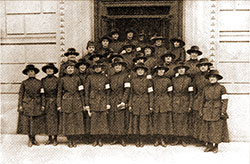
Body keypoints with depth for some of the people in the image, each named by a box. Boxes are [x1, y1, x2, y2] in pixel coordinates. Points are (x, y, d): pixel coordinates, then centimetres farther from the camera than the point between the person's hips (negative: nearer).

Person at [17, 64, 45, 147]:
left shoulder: (39, 82, 5)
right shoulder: (24, 83, 4)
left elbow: (42, 94, 6)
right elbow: (20, 94, 4)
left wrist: (43, 105, 1)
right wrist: (20, 105, -3)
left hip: (37, 105, 1)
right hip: (26, 105, -1)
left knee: (37, 122, 3)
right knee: (27, 122, -1)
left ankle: (33, 139, 18)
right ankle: (30, 139, 14)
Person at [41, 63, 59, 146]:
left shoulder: (56, 80, -1)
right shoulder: (43, 80, 9)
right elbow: (42, 92, 10)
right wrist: (43, 102, 2)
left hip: (54, 101, -3)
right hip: (46, 101, 3)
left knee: (54, 118, -2)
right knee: (48, 118, 4)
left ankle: (55, 138, 3)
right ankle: (50, 138, 13)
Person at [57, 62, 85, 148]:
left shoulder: (77, 78, 7)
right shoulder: (62, 79, 3)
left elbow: (81, 92, 10)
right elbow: (59, 92, 5)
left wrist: (83, 104, 7)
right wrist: (59, 105, -1)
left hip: (77, 102, 1)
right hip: (66, 102, -1)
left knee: (77, 121, 1)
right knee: (67, 121, 1)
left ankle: (74, 140, 13)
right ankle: (69, 141, 14)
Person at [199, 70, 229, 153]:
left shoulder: (221, 88, -2)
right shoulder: (206, 88, 8)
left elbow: (225, 100, -5)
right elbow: (203, 100, 12)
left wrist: (223, 111, -12)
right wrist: (201, 111, 8)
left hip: (217, 112, -3)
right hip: (207, 112, 3)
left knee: (217, 128, 1)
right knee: (207, 128, 5)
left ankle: (216, 146, 14)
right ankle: (209, 145, 16)